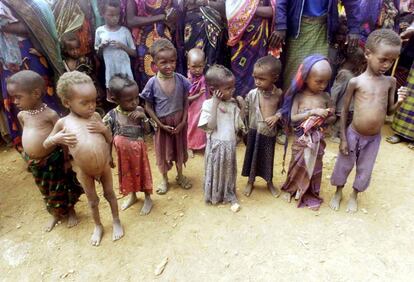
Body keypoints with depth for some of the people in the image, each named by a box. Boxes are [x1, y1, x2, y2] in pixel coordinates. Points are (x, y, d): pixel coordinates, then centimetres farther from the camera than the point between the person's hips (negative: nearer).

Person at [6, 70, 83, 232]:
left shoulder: (50, 114, -18)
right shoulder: (21, 115, 2)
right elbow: (27, 136, 14)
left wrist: (66, 160, -10)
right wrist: (29, 158, 17)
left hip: (53, 160, -6)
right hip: (35, 162, 6)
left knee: (60, 188, 12)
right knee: (46, 191, 22)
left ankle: (71, 211, 36)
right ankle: (56, 214, 43)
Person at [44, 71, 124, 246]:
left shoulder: (95, 116, -7)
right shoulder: (63, 122, -11)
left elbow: (110, 140, 2)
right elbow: (46, 144, 2)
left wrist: (104, 129, -18)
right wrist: (56, 139, -20)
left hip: (104, 166, 1)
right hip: (83, 171, -1)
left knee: (109, 193, 18)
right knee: (92, 200, 18)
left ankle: (116, 221, 41)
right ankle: (98, 226, 42)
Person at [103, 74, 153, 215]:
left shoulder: (139, 111, -15)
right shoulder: (111, 116, -19)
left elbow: (147, 131, -8)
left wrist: (144, 117, -24)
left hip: (139, 151, 0)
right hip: (123, 153, 1)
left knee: (142, 172, 16)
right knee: (128, 174, 21)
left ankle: (148, 198, 37)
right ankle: (132, 196, 47)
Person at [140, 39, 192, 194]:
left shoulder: (181, 80, -13)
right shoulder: (152, 83, -17)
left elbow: (186, 102, -3)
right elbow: (148, 107, -9)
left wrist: (183, 122, -10)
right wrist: (161, 125, -12)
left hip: (179, 123, 2)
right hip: (162, 125, -1)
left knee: (179, 149, 19)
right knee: (163, 152, 16)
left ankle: (180, 175, 43)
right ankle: (164, 179, 39)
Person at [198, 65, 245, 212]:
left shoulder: (233, 104, 0)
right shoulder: (208, 104, -13)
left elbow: (238, 125, 1)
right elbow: (210, 125, -22)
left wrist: (242, 106, -9)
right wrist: (215, 104, -23)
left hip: (230, 144, 4)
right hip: (216, 145, -4)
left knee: (229, 171, 18)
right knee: (215, 171, 14)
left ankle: (230, 196, 36)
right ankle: (214, 196, 36)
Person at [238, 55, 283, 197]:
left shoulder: (279, 93, -11)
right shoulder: (252, 94, -14)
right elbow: (245, 113, -6)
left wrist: (277, 116, -15)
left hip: (270, 133, 1)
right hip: (254, 132, -1)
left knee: (268, 158, 17)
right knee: (252, 156, 14)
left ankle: (269, 182, 41)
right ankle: (250, 182, 37)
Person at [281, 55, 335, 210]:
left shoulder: (325, 97, -3)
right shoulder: (299, 96, -10)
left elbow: (332, 117, 4)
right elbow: (292, 118, -16)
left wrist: (326, 119, -19)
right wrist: (312, 112, -25)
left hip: (317, 139, 2)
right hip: (301, 139, -2)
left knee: (314, 166, 13)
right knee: (297, 165, 13)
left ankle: (311, 194, 31)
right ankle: (292, 190, 35)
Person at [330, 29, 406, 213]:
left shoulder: (390, 82, -3)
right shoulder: (355, 82, -13)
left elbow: (389, 111, 7)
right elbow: (344, 111, -7)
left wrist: (399, 102, -15)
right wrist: (343, 138, -8)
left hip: (374, 138, 3)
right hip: (353, 134, -3)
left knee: (365, 169, 18)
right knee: (344, 166, 14)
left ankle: (354, 195, 43)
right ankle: (338, 193, 40)